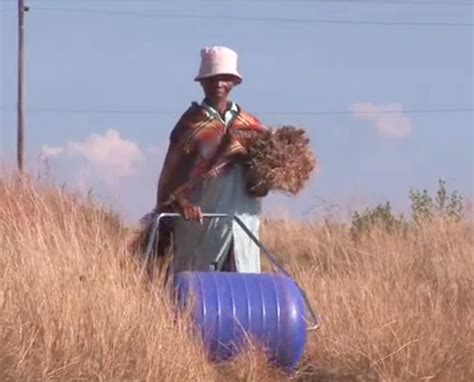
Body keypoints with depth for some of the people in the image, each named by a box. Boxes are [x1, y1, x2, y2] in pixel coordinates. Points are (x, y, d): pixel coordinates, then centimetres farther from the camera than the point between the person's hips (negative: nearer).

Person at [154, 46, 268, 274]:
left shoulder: (248, 125, 11)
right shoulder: (192, 123, 0)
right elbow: (172, 172, -6)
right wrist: (180, 203, -23)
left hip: (242, 220, 4)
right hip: (200, 221, -4)